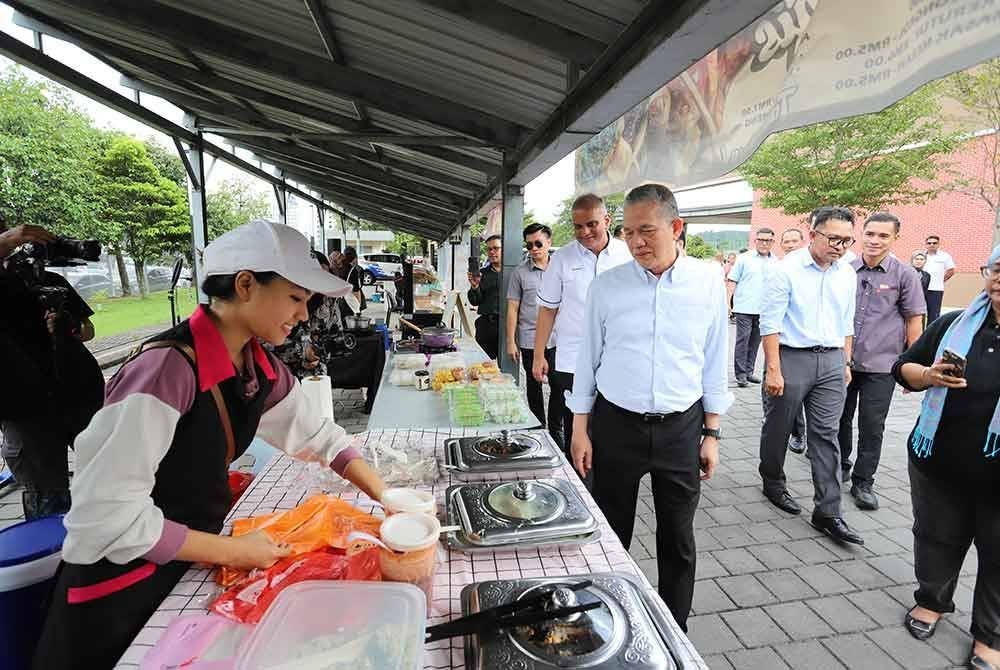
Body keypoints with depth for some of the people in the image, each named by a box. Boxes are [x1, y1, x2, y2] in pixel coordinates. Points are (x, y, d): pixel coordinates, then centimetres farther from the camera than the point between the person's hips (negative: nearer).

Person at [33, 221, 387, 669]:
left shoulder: (260, 369, -7)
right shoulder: (168, 368, -31)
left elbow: (318, 436, 4)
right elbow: (106, 514, -29)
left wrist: (388, 498, -4)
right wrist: (232, 551, -20)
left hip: (191, 563, 7)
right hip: (120, 590, -6)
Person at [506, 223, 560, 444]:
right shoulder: (520, 272, 1)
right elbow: (512, 308, 0)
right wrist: (510, 342, -4)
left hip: (557, 339, 1)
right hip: (529, 341, -1)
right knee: (534, 387, 10)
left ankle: (556, 431, 23)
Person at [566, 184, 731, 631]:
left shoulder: (708, 284, -2)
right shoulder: (606, 286, -4)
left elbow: (714, 364, 4)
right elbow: (587, 361, 1)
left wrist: (711, 433, 5)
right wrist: (580, 430, 1)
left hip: (681, 428, 1)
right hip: (616, 425, 0)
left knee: (678, 540, 14)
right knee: (611, 537, 13)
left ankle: (675, 634, 37)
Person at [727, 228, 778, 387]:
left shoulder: (775, 262, 11)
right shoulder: (744, 259, 1)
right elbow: (732, 281, 0)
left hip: (764, 310, 4)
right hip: (744, 308, -4)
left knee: (755, 342, 10)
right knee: (742, 340, -4)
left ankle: (749, 371, 20)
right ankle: (740, 374, 1)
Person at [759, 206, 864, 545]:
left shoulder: (847, 273, 8)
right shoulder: (787, 269, -10)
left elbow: (846, 323, 17)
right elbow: (770, 323, -13)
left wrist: (846, 363, 15)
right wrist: (774, 370, -16)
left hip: (832, 361, 5)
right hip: (791, 357, -5)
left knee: (826, 435, 5)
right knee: (778, 428, 10)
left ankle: (828, 512, 11)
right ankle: (773, 482, 32)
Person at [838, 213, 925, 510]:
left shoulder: (904, 276, -3)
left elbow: (914, 322, -1)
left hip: (880, 366, -2)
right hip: (842, 361, 2)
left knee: (872, 427, 4)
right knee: (840, 419, 14)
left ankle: (863, 482, 18)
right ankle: (841, 465, 34)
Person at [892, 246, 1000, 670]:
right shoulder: (954, 324, 1)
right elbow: (903, 368, 5)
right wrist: (930, 375, -15)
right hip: (939, 462, 2)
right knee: (937, 537, 18)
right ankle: (932, 600, 39)